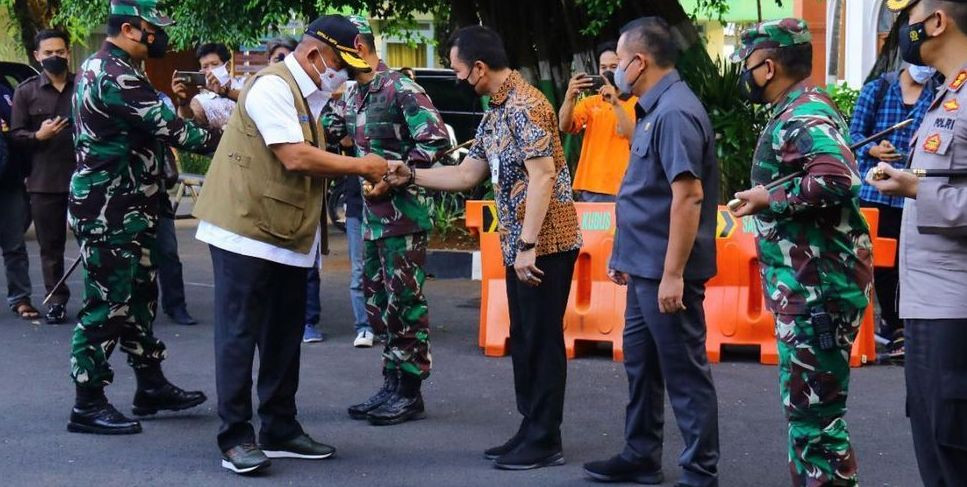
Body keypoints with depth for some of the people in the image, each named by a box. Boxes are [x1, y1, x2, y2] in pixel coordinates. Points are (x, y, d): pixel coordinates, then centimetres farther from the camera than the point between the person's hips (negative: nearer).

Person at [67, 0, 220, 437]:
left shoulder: (98, 67, 15)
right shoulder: (116, 75, -20)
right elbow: (168, 128, -20)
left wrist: (169, 101, 5)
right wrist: (220, 141, -10)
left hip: (122, 207, 11)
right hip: (109, 210, -11)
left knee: (139, 296, 16)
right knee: (107, 302, -4)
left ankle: (151, 385, 25)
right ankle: (88, 404, 3)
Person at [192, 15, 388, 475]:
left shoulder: (305, 94, 15)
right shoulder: (272, 85, -15)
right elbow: (295, 158, -22)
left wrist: (361, 173, 1)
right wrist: (359, 166, -12)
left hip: (287, 238, 10)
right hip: (246, 233, -10)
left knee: (284, 337, 13)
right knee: (239, 335, -4)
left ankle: (280, 430, 21)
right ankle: (236, 438, 1)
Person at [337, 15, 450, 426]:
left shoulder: (400, 89, -13)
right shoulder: (353, 96, 12)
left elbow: (437, 139, -18)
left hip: (403, 214, -9)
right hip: (372, 215, 9)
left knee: (405, 303, -2)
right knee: (378, 302, 12)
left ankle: (410, 392, 6)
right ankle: (391, 384, 22)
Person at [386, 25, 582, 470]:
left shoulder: (525, 106, -16)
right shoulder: (494, 114, 14)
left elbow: (543, 177, -22)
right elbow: (467, 174, 22)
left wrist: (529, 245, -24)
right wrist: (411, 175, 19)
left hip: (544, 243, -10)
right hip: (520, 244, 10)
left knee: (543, 339, -3)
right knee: (524, 339, 13)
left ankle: (545, 442, 4)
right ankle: (531, 433, 21)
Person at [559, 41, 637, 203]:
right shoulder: (590, 102, 13)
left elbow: (636, 139, -14)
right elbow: (565, 127, -2)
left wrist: (615, 103, -21)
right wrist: (570, 96, -19)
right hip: (590, 190, 4)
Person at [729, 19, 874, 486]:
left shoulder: (803, 115, -16)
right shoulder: (799, 112, 16)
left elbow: (836, 178, -32)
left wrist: (768, 198, -21)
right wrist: (770, 197, 8)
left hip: (818, 288, -11)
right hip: (807, 284, 11)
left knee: (813, 411, -7)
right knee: (805, 405, 18)